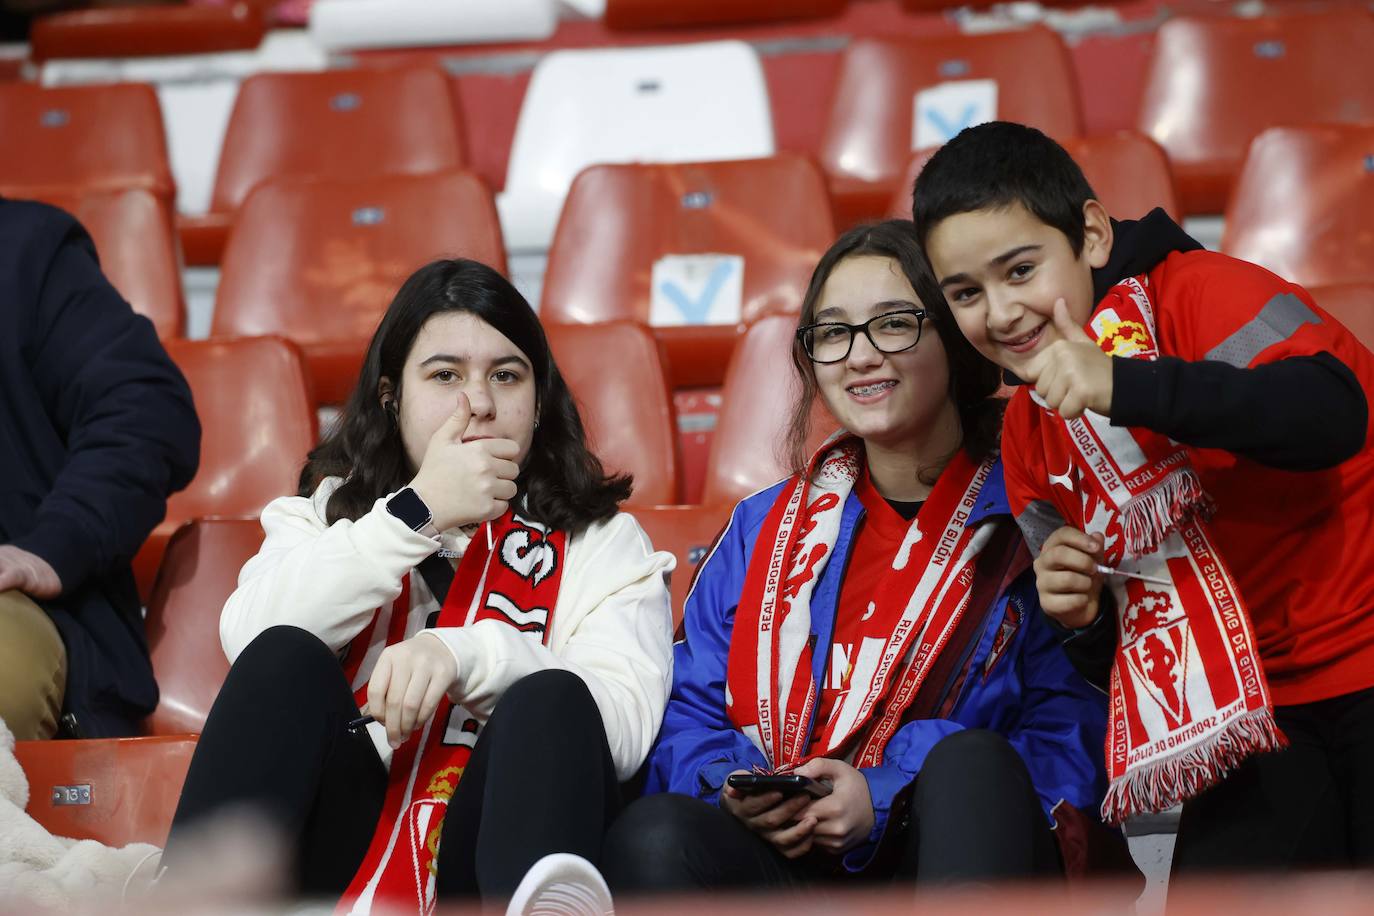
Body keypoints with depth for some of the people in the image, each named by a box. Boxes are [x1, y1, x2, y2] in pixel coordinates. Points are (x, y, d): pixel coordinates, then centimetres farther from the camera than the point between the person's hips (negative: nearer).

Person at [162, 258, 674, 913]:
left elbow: (627, 722, -5)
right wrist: (417, 511, -5)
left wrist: (461, 653, -19)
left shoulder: (597, 540, 16)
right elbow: (251, 639, -1)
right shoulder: (330, 514, 22)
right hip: (342, 852, 2)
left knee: (552, 701, -29)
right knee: (287, 659, -21)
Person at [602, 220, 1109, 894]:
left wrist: (884, 799, -15)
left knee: (970, 762, -35)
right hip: (788, 868, 2)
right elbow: (685, 716, 16)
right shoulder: (765, 528, 21)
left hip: (966, 862, -2)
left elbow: (1072, 740, -4)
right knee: (652, 835, -30)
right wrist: (729, 785, -9)